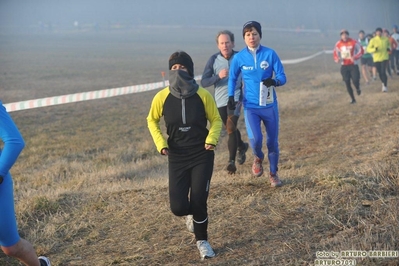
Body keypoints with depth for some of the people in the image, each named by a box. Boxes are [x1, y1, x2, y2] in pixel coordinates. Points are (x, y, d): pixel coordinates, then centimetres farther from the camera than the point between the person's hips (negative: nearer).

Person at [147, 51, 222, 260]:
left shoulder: (203, 95, -11)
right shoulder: (162, 97, -9)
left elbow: (216, 119, 3)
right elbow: (152, 121, 8)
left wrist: (212, 139, -15)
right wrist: (161, 144, -5)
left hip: (202, 155, -1)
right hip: (177, 157, 1)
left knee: (199, 201, -5)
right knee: (178, 207, -6)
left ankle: (202, 241, 22)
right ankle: (191, 214, 34)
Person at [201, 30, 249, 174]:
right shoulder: (213, 60, -5)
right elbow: (203, 82, -10)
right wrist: (218, 76, -26)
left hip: (235, 98, -3)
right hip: (220, 101, 3)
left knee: (231, 126, -21)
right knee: (230, 128, 20)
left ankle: (231, 161, -17)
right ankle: (242, 146, 49)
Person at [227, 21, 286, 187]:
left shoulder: (270, 54, -6)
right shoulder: (239, 57, -2)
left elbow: (282, 77, -5)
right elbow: (232, 78, 12)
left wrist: (275, 82, -27)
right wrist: (231, 96, -1)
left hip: (269, 105, 1)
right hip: (250, 106, -1)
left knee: (272, 141, 9)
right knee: (255, 138, -20)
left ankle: (273, 174, 31)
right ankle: (258, 158, 16)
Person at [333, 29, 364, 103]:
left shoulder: (353, 42, -7)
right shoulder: (338, 44, 1)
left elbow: (360, 50, -2)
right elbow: (335, 53, 13)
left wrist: (355, 57, -19)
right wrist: (337, 59, -9)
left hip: (353, 65, -3)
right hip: (344, 66, 3)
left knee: (355, 80, -16)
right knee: (347, 83, 2)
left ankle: (358, 88, 22)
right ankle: (353, 99, 15)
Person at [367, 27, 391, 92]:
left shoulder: (386, 39, 2)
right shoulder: (373, 40, -5)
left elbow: (389, 45, 21)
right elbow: (368, 49, -6)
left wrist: (389, 48, -1)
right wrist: (374, 49, -24)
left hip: (384, 58, -1)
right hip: (377, 59, 1)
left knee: (383, 72, -14)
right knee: (380, 73, 10)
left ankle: (385, 86, -4)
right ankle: (383, 83, 36)